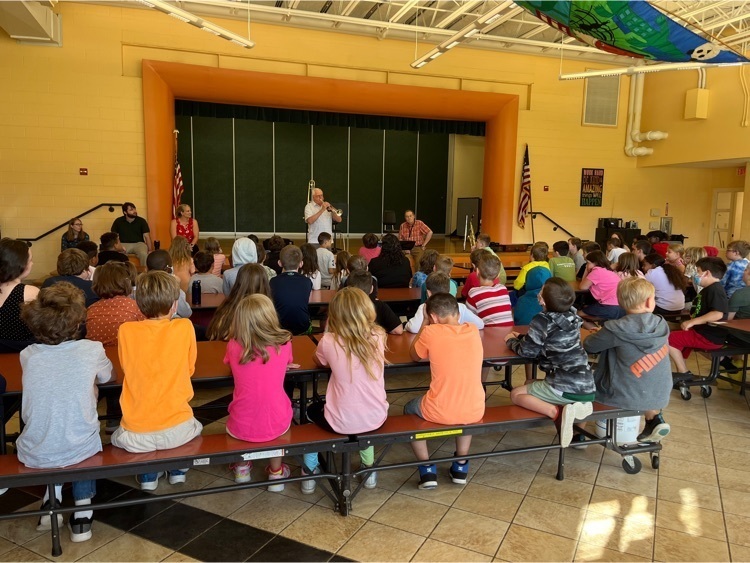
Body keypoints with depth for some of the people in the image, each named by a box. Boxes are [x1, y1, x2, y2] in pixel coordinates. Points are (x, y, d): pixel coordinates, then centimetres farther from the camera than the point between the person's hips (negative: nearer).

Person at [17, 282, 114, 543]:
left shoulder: (27, 356, -9)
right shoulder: (91, 350, -16)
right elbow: (106, 377, 8)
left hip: (34, 454, 2)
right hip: (80, 451, -2)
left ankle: (52, 499, 21)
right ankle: (82, 510, 21)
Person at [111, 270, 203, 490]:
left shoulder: (125, 331, -6)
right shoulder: (185, 327, -8)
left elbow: (127, 367, 11)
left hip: (135, 437, 0)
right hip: (176, 432, 0)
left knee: (117, 436, 35)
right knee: (195, 425, 36)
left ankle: (147, 474, 18)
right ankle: (178, 469, 22)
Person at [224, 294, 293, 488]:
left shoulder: (234, 346, -11)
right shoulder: (284, 344, -11)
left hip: (241, 428, 0)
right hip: (275, 426, 0)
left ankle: (242, 468, 39)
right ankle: (276, 472, 33)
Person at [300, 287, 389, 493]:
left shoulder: (329, 341, -14)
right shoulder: (378, 336, -7)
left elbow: (318, 361, 10)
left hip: (342, 422, -3)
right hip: (376, 419, 3)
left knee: (312, 411, 31)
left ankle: (309, 473, 34)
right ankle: (369, 468, 42)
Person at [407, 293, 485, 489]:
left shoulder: (431, 332, -13)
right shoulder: (473, 330, 0)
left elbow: (415, 356, 7)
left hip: (439, 413, -3)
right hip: (475, 412, 4)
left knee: (409, 409, 30)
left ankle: (427, 469, 21)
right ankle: (461, 465, 35)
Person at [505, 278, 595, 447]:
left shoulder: (542, 320, -11)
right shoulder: (572, 317, 9)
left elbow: (527, 351, -6)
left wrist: (511, 340, 13)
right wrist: (521, 337, 25)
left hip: (566, 387, -8)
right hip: (587, 387, 8)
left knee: (516, 394, 8)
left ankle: (557, 412, -18)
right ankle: (578, 405, 6)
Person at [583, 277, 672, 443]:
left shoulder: (617, 329, -19)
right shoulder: (661, 324, -3)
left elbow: (589, 346, -7)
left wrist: (600, 334, 15)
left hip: (626, 396, -5)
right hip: (659, 396, 5)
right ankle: (655, 420, 23)